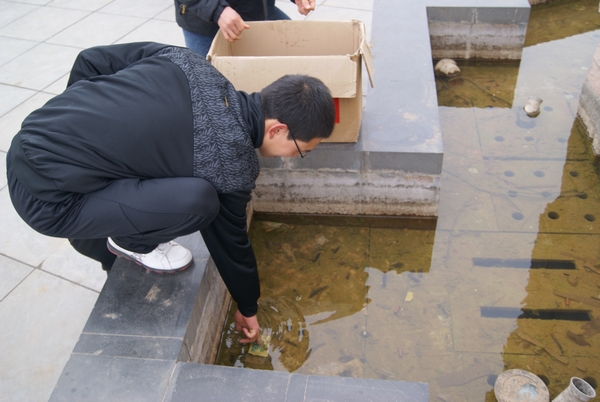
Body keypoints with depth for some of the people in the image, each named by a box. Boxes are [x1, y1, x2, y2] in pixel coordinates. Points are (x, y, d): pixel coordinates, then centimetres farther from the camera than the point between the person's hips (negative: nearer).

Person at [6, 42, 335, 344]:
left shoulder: (184, 61, 3)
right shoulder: (232, 162, -13)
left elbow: (90, 60, 10)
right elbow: (229, 238, 1)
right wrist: (248, 308, 19)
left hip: (24, 147, 8)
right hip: (48, 199, -8)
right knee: (199, 200, -21)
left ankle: (97, 241, 30)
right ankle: (130, 243, 9)